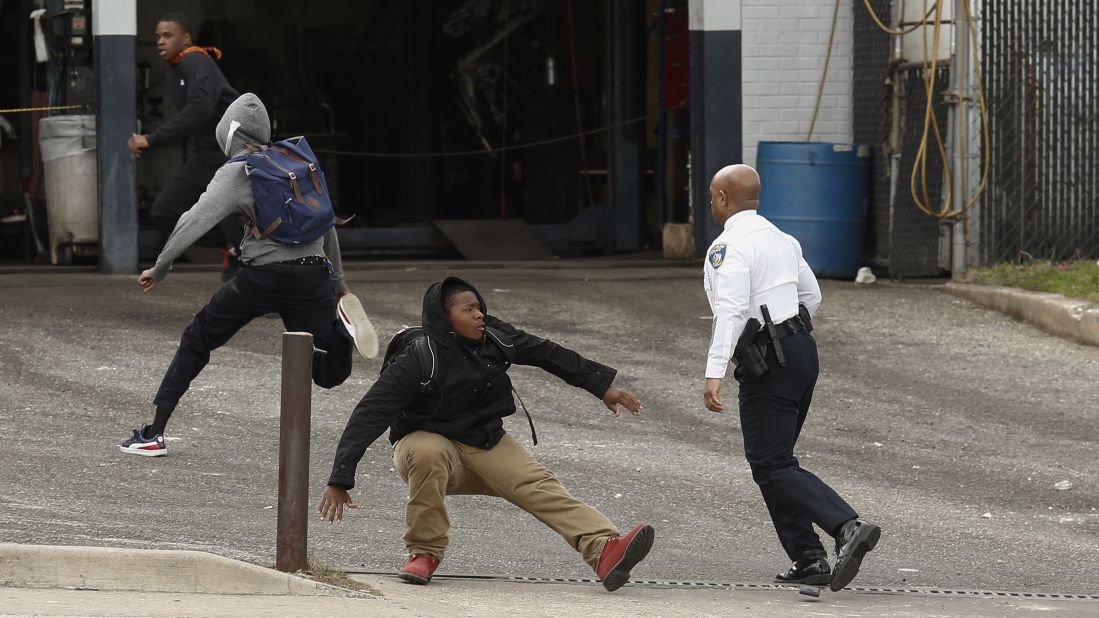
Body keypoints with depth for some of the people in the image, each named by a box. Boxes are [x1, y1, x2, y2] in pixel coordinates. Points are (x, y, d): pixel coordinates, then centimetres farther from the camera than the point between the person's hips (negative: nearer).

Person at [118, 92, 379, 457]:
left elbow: (194, 222, -10)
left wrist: (160, 269, 0)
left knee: (198, 341, 14)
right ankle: (340, 323, -18)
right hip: (313, 275, 4)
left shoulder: (236, 172, -2)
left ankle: (154, 434, 11)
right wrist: (339, 282, 28)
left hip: (263, 276, -4)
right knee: (328, 375, 12)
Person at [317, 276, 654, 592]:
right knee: (430, 454, -39)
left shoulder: (495, 338, -7)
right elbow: (370, 414, -24)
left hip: (487, 444, 4)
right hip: (427, 443, -4)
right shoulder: (417, 362, -22)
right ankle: (424, 551, -20)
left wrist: (603, 387, 11)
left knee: (540, 485, -20)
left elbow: (549, 355, 8)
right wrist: (339, 480, -29)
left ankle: (604, 551, -41)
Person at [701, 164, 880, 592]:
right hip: (802, 347, 9)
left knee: (772, 467, -8)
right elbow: (811, 296, 25)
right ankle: (808, 561, 9)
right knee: (773, 460, 16)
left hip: (767, 363, -9)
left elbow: (731, 310, -24)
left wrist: (714, 373, -29)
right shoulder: (781, 239, 16)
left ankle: (848, 527, -25)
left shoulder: (729, 247, -12)